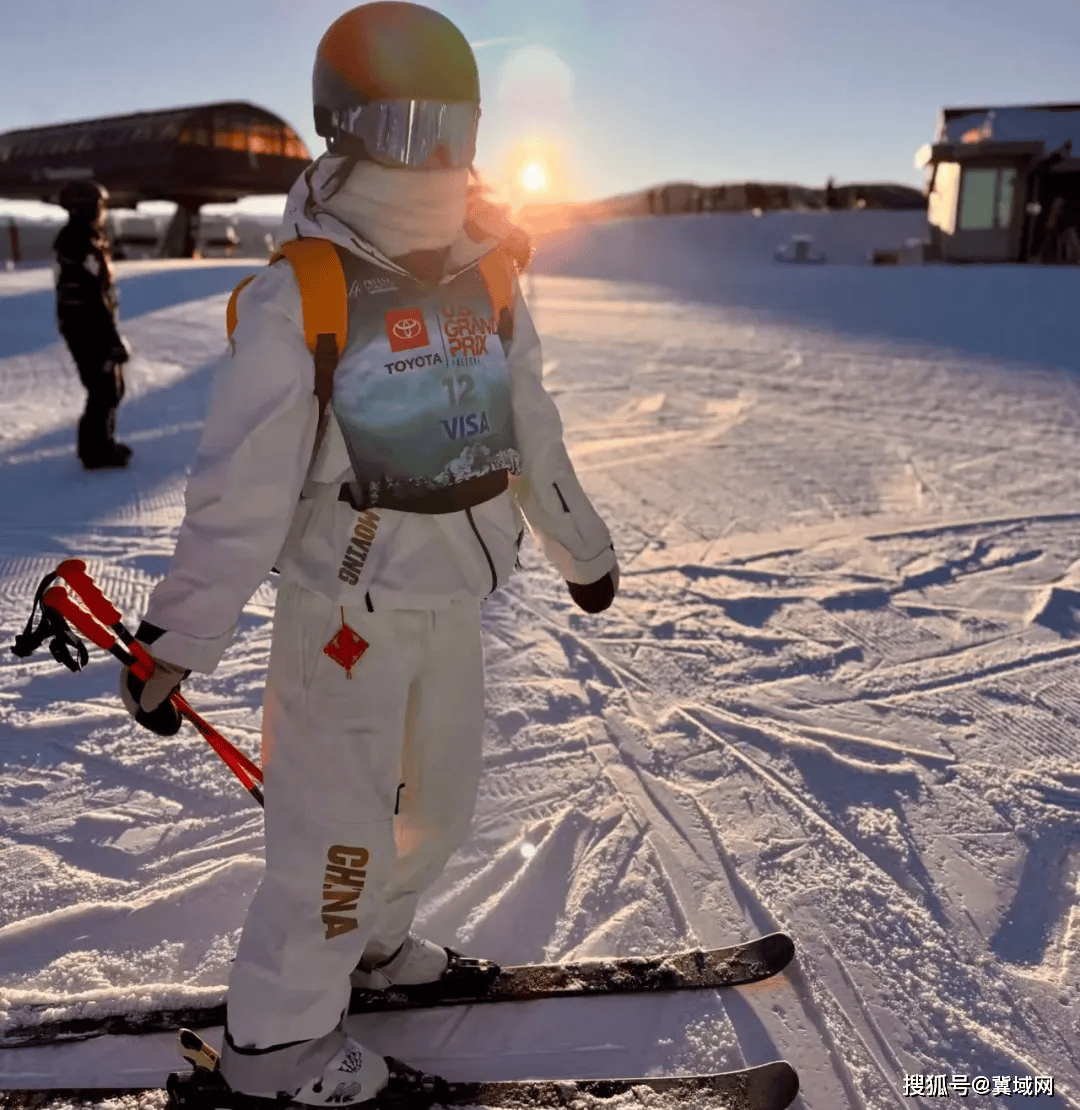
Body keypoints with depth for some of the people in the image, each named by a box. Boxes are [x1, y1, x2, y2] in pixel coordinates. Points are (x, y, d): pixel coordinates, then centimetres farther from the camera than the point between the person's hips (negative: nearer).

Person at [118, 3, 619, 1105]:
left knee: (440, 800, 20)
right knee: (339, 824, 3)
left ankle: (371, 940, 46)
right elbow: (238, 491, -16)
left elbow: (533, 440, 14)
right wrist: (173, 642, -14)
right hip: (346, 601, -6)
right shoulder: (296, 300, -14)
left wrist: (583, 552, 22)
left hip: (454, 597, 7)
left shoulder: (486, 287, 4)